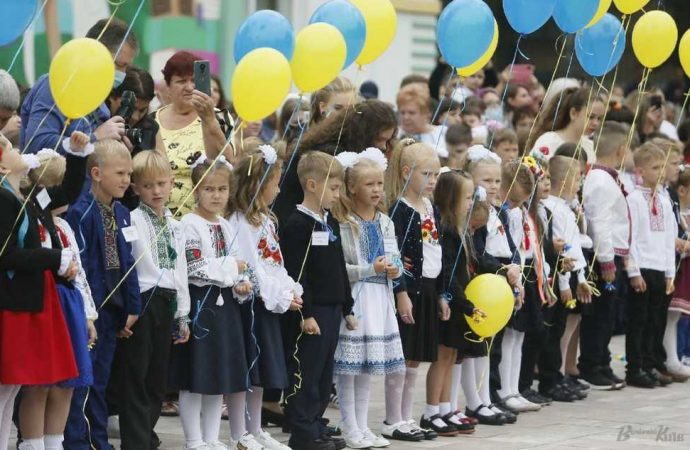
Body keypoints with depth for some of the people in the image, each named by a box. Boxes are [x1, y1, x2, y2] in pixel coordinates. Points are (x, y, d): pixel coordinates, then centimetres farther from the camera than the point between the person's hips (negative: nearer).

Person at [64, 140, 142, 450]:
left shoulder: (122, 214, 11)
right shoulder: (80, 213, -13)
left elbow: (127, 262, 13)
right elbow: (78, 266, -16)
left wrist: (132, 307, 8)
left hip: (113, 307, 7)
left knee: (100, 379, 13)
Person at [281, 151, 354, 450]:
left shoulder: (331, 223, 15)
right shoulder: (297, 225, -12)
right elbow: (296, 274, -17)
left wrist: (347, 308, 20)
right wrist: (306, 313, -20)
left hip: (332, 310, 9)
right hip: (311, 312, -9)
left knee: (325, 375, 12)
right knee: (306, 373, -4)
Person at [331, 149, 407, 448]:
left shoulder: (385, 222, 13)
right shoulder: (343, 224, -10)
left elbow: (395, 261, 17)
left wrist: (395, 270, -5)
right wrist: (370, 269, -18)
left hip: (380, 298, 7)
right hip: (353, 298, -7)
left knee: (369, 365, 10)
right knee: (349, 365, -4)